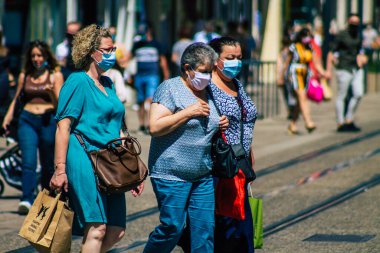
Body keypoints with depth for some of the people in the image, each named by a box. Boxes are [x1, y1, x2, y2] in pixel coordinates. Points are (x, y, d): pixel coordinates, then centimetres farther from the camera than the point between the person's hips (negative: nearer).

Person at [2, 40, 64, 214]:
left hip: (48, 121, -1)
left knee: (48, 164, 6)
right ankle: (27, 200, -22)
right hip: (27, 120, 1)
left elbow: (59, 103, 0)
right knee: (28, 161, -13)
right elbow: (16, 99, 21)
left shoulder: (55, 76, 5)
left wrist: (51, 92, -19)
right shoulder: (24, 76, 13)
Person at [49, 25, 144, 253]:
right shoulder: (78, 81, -3)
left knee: (116, 232, 0)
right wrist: (60, 169, -18)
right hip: (84, 158, -8)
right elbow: (63, 126, -10)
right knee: (97, 229, -15)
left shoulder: (108, 84, 20)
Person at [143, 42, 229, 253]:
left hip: (204, 177, 7)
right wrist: (189, 112, -17)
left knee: (205, 229, 1)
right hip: (172, 174, -7)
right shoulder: (170, 88, -6)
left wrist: (221, 125, 9)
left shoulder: (208, 93, 16)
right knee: (172, 228, -6)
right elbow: (155, 127, -17)